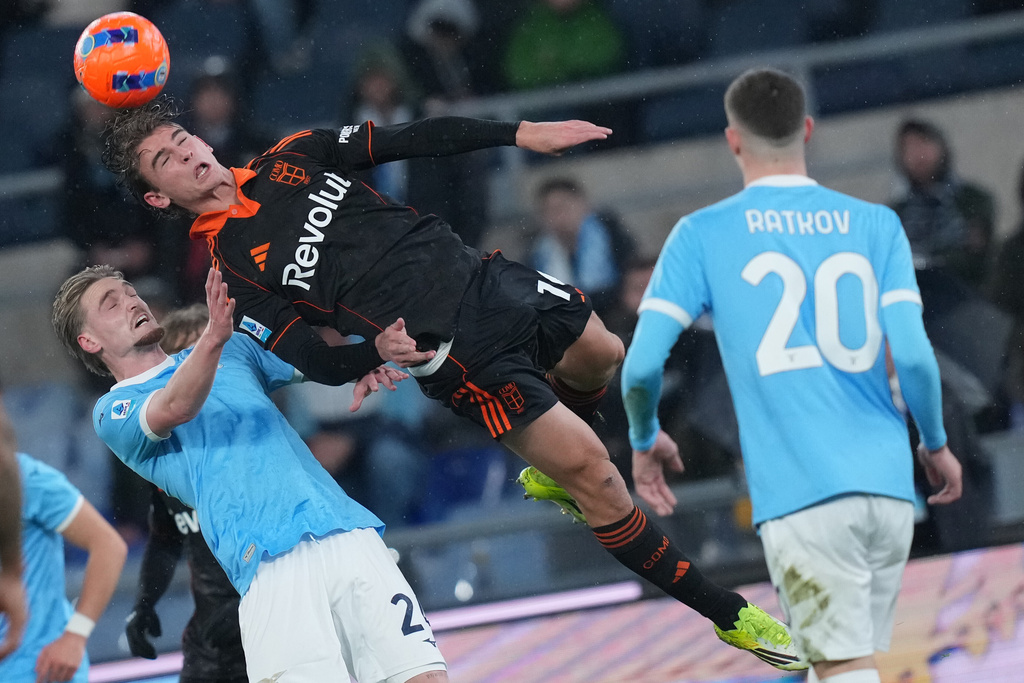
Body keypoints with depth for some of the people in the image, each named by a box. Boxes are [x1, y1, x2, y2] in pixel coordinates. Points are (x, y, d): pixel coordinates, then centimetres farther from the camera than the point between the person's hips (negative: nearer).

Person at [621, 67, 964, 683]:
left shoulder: (703, 235, 2)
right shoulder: (875, 225, 8)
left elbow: (643, 366, -2)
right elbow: (913, 355, -2)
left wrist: (645, 440, 18)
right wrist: (936, 443, 16)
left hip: (800, 494, -4)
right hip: (889, 487, 4)